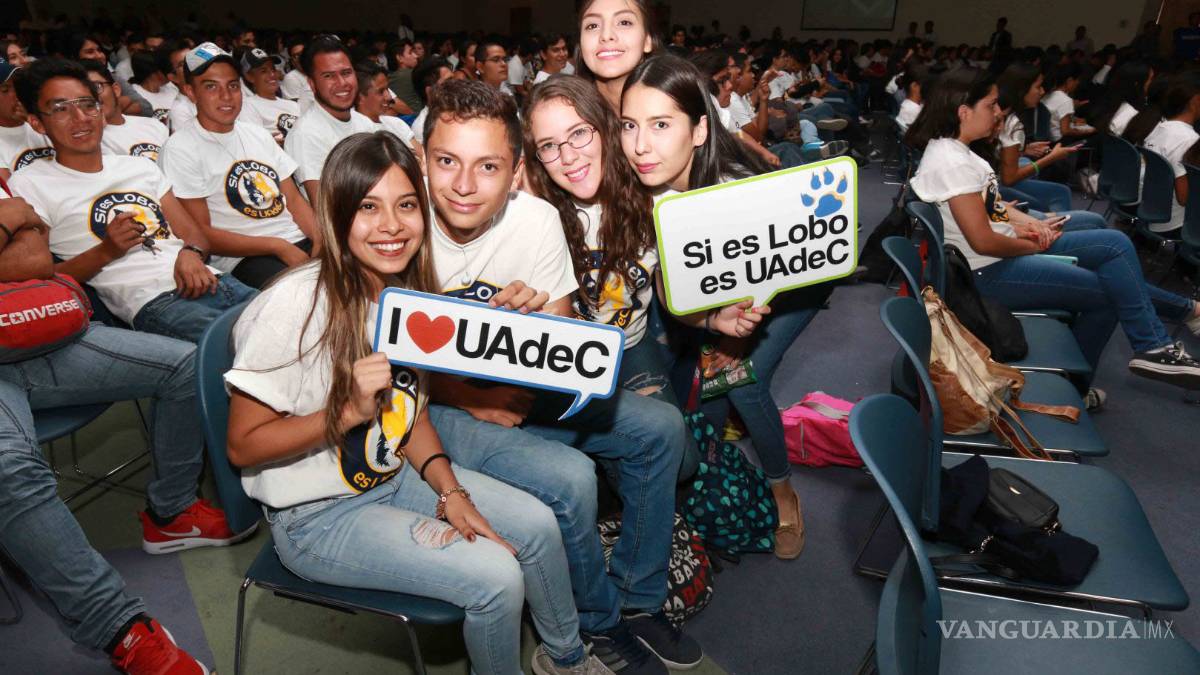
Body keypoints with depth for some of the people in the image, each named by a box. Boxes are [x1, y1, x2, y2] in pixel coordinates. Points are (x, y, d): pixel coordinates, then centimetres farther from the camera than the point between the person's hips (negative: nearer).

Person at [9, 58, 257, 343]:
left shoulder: (141, 166, 27)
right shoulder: (29, 185, 12)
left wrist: (190, 254, -3)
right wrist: (106, 251, -10)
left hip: (207, 282, 6)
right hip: (153, 302, -6)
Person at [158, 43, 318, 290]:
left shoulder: (258, 135, 21)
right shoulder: (180, 149, 0)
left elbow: (294, 200, 15)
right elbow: (201, 234, -6)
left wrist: (322, 243, -5)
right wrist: (278, 247, -15)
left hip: (301, 242, 6)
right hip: (243, 258, -6)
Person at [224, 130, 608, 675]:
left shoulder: (409, 290, -4)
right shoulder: (296, 305, -26)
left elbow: (412, 409, 5)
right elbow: (243, 446, -19)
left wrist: (451, 493, -7)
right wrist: (351, 411, -31)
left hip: (394, 476, 7)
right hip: (317, 516, -7)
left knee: (536, 524, 2)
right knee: (494, 575, -18)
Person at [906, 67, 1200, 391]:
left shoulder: (953, 149, 6)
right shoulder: (953, 163, -25)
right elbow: (983, 241, -26)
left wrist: (1029, 223, -2)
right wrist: (1036, 245, -8)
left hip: (1006, 248, 9)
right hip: (989, 271, -9)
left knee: (1115, 244, 7)